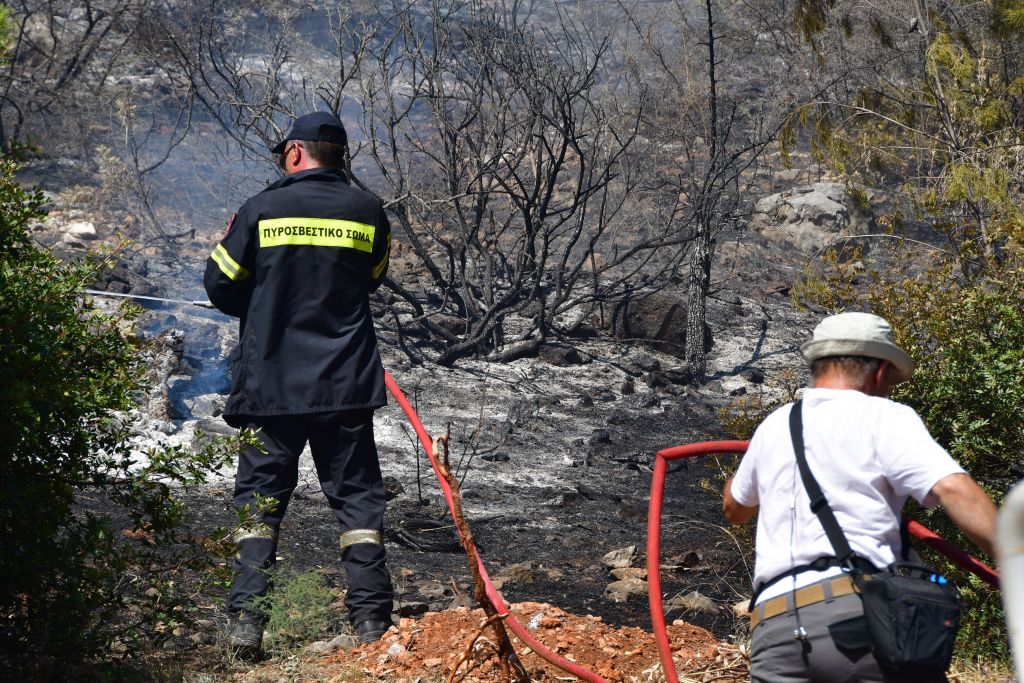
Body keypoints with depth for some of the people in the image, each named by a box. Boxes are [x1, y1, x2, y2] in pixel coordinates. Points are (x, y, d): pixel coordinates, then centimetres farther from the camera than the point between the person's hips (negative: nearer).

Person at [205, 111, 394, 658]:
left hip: (270, 383, -1)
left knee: (259, 498, 7)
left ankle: (246, 620, -1)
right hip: (346, 385, 1)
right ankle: (371, 619, 4)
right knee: (357, 496, 8)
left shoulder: (262, 209, -4)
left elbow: (220, 285, 3)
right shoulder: (368, 212, 2)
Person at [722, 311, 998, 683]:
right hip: (860, 613, -4)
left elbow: (734, 507, 44)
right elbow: (954, 489, -10)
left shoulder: (773, 426, 24)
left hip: (773, 627, 5)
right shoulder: (885, 417, 8)